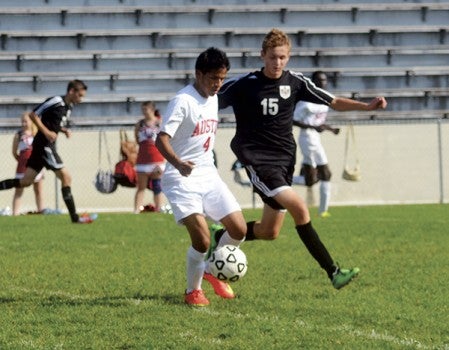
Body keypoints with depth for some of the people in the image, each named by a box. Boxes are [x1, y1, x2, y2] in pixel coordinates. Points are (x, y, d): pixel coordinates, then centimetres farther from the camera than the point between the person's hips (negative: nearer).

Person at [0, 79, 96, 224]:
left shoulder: (68, 107, 13)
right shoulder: (55, 102, -14)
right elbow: (33, 115, -14)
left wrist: (65, 130, 6)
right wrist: (46, 132, -20)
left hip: (48, 146, 9)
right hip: (44, 145, -9)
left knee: (26, 181, 7)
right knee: (66, 177, -9)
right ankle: (75, 217, -7)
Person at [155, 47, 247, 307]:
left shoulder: (213, 99, 9)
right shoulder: (183, 101, -16)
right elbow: (161, 139, -25)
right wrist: (178, 164, -42)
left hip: (209, 176, 8)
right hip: (182, 180, -8)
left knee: (239, 230, 1)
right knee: (202, 239, -18)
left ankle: (212, 271, 26)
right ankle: (193, 291, 4)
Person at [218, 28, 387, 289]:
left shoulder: (295, 82, 3)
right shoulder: (243, 85, -7)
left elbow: (333, 102, 8)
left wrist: (367, 106, -3)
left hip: (284, 160, 6)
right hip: (257, 160, -6)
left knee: (269, 231, 9)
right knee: (299, 207, -23)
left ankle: (219, 237, 35)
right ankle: (333, 271, -21)